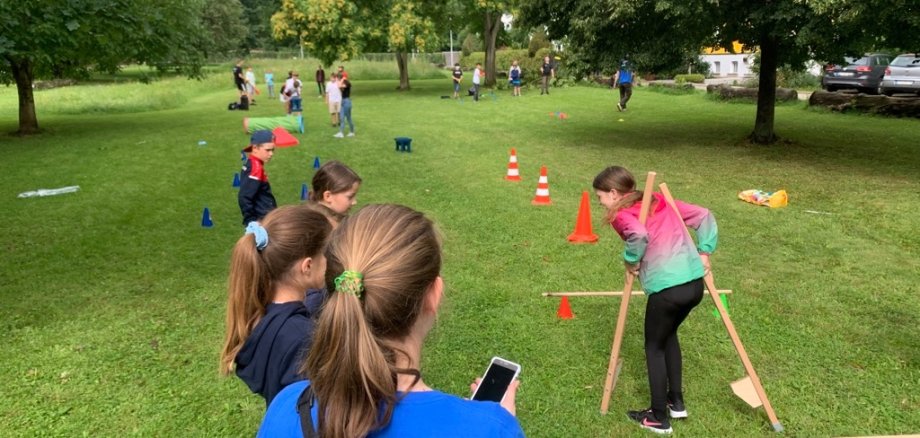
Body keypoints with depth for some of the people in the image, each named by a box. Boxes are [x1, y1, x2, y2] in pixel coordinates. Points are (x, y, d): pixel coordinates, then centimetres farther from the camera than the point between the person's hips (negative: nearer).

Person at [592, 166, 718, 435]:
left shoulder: (620, 214, -3)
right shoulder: (661, 201, 18)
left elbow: (639, 235, -25)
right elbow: (704, 216, 17)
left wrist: (631, 261, -8)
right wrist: (704, 251, 14)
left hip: (666, 288, -7)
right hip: (695, 283, 7)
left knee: (654, 347, 13)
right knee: (668, 335, 28)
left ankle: (658, 418, 21)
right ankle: (676, 401, 35)